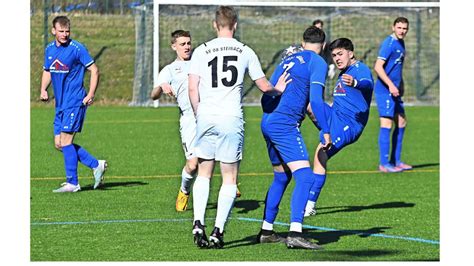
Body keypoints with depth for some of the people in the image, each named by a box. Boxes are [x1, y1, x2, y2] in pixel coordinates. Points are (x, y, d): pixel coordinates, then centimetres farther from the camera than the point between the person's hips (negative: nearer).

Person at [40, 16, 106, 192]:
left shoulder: (77, 49, -11)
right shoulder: (49, 50, 9)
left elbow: (94, 70, -8)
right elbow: (47, 71, 23)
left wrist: (91, 94, -16)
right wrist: (43, 90, 6)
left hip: (75, 102, -8)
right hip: (60, 104, 8)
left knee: (65, 141, -10)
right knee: (59, 144, 6)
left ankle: (72, 183, -2)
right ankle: (96, 165, 16)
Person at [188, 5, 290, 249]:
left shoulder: (201, 51, 5)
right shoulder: (245, 52, 5)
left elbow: (192, 88, 0)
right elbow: (264, 86, 11)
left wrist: (198, 114, 12)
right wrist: (278, 89, 31)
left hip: (206, 117, 1)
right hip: (231, 118, -1)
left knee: (203, 173, 15)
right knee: (229, 178, 4)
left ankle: (198, 224, 1)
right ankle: (218, 231, -3)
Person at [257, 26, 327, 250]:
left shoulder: (289, 60, 22)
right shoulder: (317, 62, -1)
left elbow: (266, 96, 25)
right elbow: (315, 99, -13)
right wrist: (325, 131, -11)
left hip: (267, 122, 9)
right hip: (286, 124, -9)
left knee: (281, 176, 21)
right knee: (304, 176, -14)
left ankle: (266, 231, 25)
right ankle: (295, 233, -28)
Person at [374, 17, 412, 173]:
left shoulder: (400, 43, 14)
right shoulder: (389, 43, -14)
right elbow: (378, 67, -21)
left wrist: (401, 85, 23)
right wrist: (391, 85, -26)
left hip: (394, 91, 10)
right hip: (384, 90, -10)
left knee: (401, 123, 13)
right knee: (387, 124, -11)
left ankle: (396, 161, 21)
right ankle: (384, 164, -9)